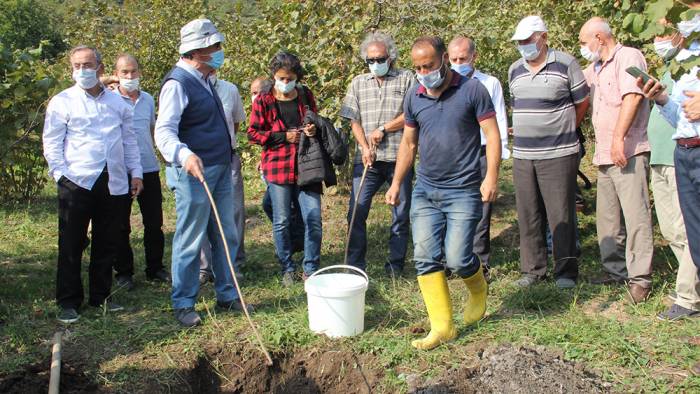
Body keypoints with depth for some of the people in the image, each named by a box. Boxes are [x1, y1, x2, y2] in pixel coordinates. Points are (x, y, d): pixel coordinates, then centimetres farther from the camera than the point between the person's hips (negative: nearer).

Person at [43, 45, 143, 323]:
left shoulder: (117, 102, 14)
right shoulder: (62, 102, 2)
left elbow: (129, 140, 18)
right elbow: (51, 143, -1)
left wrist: (136, 172, 10)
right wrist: (61, 175, -12)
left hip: (113, 183, 4)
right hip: (77, 183, -3)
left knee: (107, 243, 10)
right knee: (71, 245, 0)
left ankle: (102, 295, 23)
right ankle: (68, 302, 10)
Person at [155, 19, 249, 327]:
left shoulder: (203, 80, 12)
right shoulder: (177, 83, -16)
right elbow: (164, 131, -26)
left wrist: (227, 156, 20)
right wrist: (184, 155, -44)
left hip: (220, 170, 9)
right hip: (193, 173, -9)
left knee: (226, 236, 14)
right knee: (190, 241, 1)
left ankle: (226, 296, 26)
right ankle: (183, 304, 14)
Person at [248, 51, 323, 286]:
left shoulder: (305, 96, 8)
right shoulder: (263, 101, -1)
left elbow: (316, 122, 21)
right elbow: (253, 133, -2)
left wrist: (313, 130, -4)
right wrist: (284, 136, -12)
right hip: (277, 167, -2)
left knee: (314, 219, -1)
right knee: (281, 221, 5)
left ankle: (311, 270, 13)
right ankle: (287, 269, 21)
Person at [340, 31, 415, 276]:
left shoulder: (406, 79, 4)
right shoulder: (358, 83, 13)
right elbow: (354, 120, 8)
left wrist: (383, 130, -9)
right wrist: (364, 147, -6)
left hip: (399, 157, -2)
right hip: (367, 159, 2)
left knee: (401, 213, 5)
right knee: (357, 211, -2)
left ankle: (395, 265, 17)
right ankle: (355, 265, 8)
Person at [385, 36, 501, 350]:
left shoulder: (472, 90, -7)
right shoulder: (414, 97, 6)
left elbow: (492, 134, -7)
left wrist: (491, 176, -17)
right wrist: (396, 183, 13)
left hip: (463, 191, -5)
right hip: (425, 190, 5)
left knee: (457, 258, -8)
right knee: (425, 258, -1)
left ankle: (478, 289, 27)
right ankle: (442, 326, 8)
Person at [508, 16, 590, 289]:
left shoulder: (565, 64, -4)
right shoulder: (515, 70, 12)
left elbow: (582, 102, 4)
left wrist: (564, 130, 10)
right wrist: (528, 130, 14)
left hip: (558, 154, -5)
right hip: (522, 155, 5)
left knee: (561, 215, -3)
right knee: (528, 215, 8)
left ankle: (566, 271, 7)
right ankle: (533, 269, 18)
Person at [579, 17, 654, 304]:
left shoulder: (628, 57, -4)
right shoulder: (595, 69, 22)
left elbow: (632, 97, -17)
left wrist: (619, 138, -24)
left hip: (628, 152, -9)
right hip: (604, 155, 9)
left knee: (635, 215, -9)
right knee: (607, 217, 10)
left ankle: (640, 278, -7)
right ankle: (616, 270, 20)